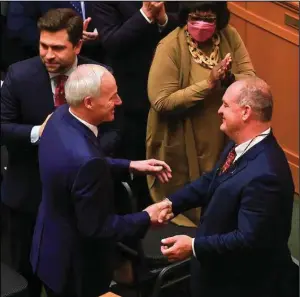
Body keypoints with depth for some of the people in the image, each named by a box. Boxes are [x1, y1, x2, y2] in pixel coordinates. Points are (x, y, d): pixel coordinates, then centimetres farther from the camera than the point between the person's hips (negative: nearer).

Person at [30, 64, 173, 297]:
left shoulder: (61, 116, -11)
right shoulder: (85, 159, -38)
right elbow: (95, 227, -27)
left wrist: (130, 166, 3)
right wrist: (146, 218, -16)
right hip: (76, 266, -8)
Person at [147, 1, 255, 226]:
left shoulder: (229, 36, -4)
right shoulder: (171, 47, -18)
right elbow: (161, 102, -25)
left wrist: (230, 79, -26)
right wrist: (208, 84, -28)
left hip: (222, 138, 4)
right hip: (181, 145, -4)